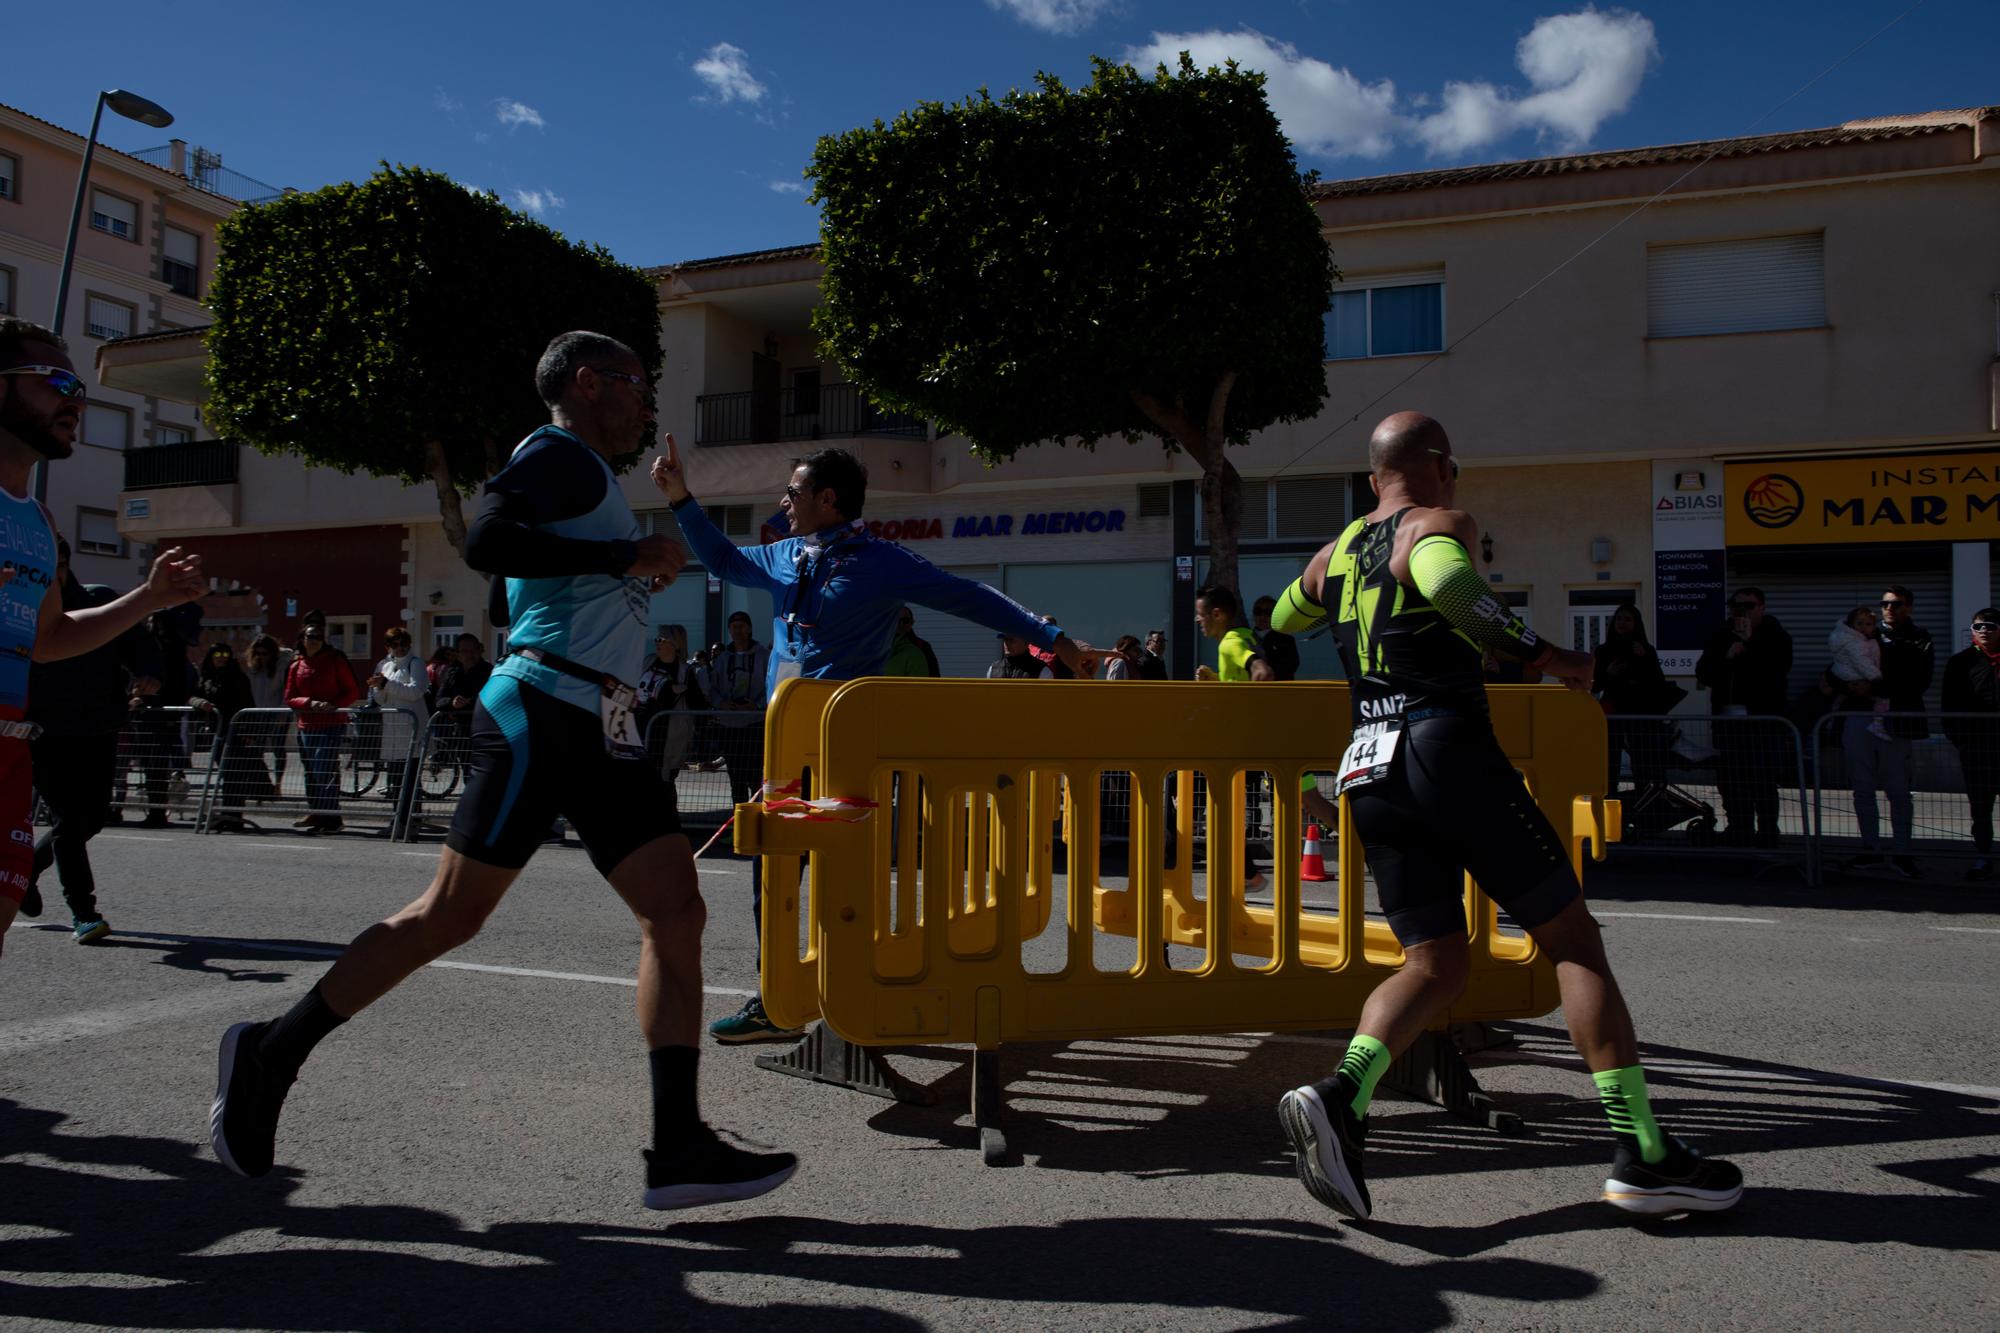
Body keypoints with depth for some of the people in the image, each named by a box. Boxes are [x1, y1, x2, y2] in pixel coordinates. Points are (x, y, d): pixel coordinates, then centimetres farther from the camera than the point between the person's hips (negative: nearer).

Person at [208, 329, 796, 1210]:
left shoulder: (585, 477, 24)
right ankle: (273, 1051, 17)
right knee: (450, 915, -3)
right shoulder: (560, 453, -4)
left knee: (677, 914, -1)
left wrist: (636, 575, 22)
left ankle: (678, 1149, -2)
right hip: (541, 714, -9)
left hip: (603, 732, 9)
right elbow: (485, 543, -21)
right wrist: (627, 558, -16)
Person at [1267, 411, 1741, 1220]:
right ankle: (1643, 1157, 2)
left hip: (1372, 773, 7)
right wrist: (1542, 655, -17)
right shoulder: (1440, 524, -1)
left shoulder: (1334, 554, 18)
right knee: (1572, 940, 3)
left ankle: (1340, 1097, -14)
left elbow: (1277, 627, 32)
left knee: (1434, 964, 10)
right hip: (1448, 750, -6)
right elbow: (1445, 579, -24)